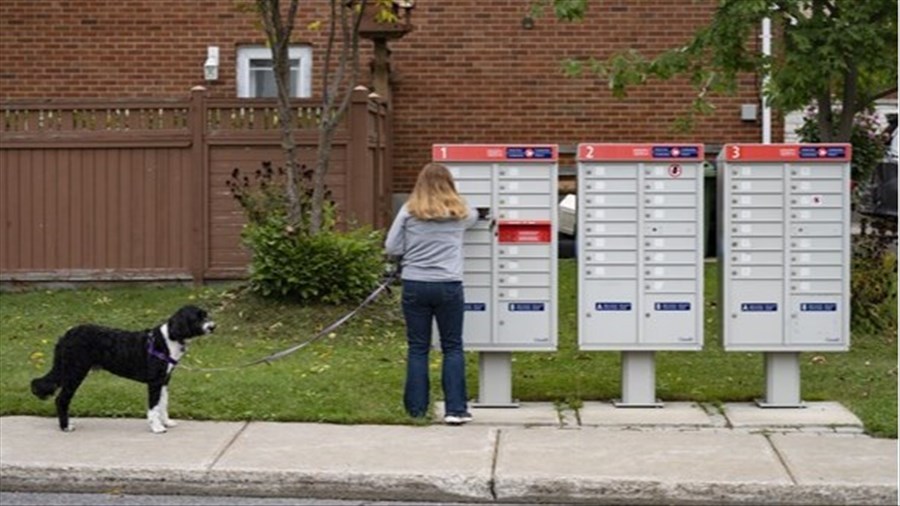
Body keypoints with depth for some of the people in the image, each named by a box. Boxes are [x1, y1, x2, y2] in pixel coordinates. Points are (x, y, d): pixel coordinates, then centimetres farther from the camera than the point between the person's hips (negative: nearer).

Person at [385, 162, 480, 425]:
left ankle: (416, 409, 11)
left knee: (417, 348, 8)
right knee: (453, 347, 8)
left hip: (415, 285, 0)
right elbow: (474, 216, 25)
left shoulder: (409, 211, -2)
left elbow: (391, 247, -1)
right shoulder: (459, 212, 2)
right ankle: (455, 409, 3)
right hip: (449, 286, 0)